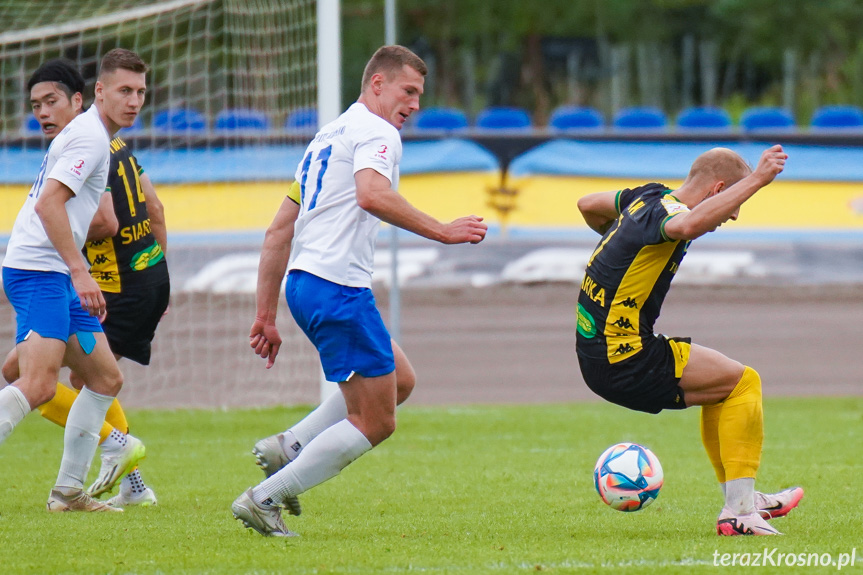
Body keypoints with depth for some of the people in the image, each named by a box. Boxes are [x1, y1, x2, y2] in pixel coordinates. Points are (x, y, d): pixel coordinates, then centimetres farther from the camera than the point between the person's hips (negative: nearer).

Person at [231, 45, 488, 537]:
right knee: (375, 422, -3)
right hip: (339, 288, -10)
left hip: (303, 282, 10)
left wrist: (266, 316, 24)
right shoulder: (376, 132, -5)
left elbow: (279, 232, 23)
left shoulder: (328, 137, 24)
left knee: (399, 380, 22)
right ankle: (264, 499, -8)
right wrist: (440, 231, -22)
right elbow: (372, 195, -28)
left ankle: (288, 446, 9)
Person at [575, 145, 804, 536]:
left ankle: (742, 499, 33)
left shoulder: (650, 197, 9)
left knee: (719, 384, 26)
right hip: (625, 364, -10)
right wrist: (756, 180, -45)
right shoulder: (664, 208, -20)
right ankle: (739, 511, -8)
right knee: (743, 382, -4)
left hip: (598, 352, 10)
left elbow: (588, 205, 27)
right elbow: (688, 225, -47)